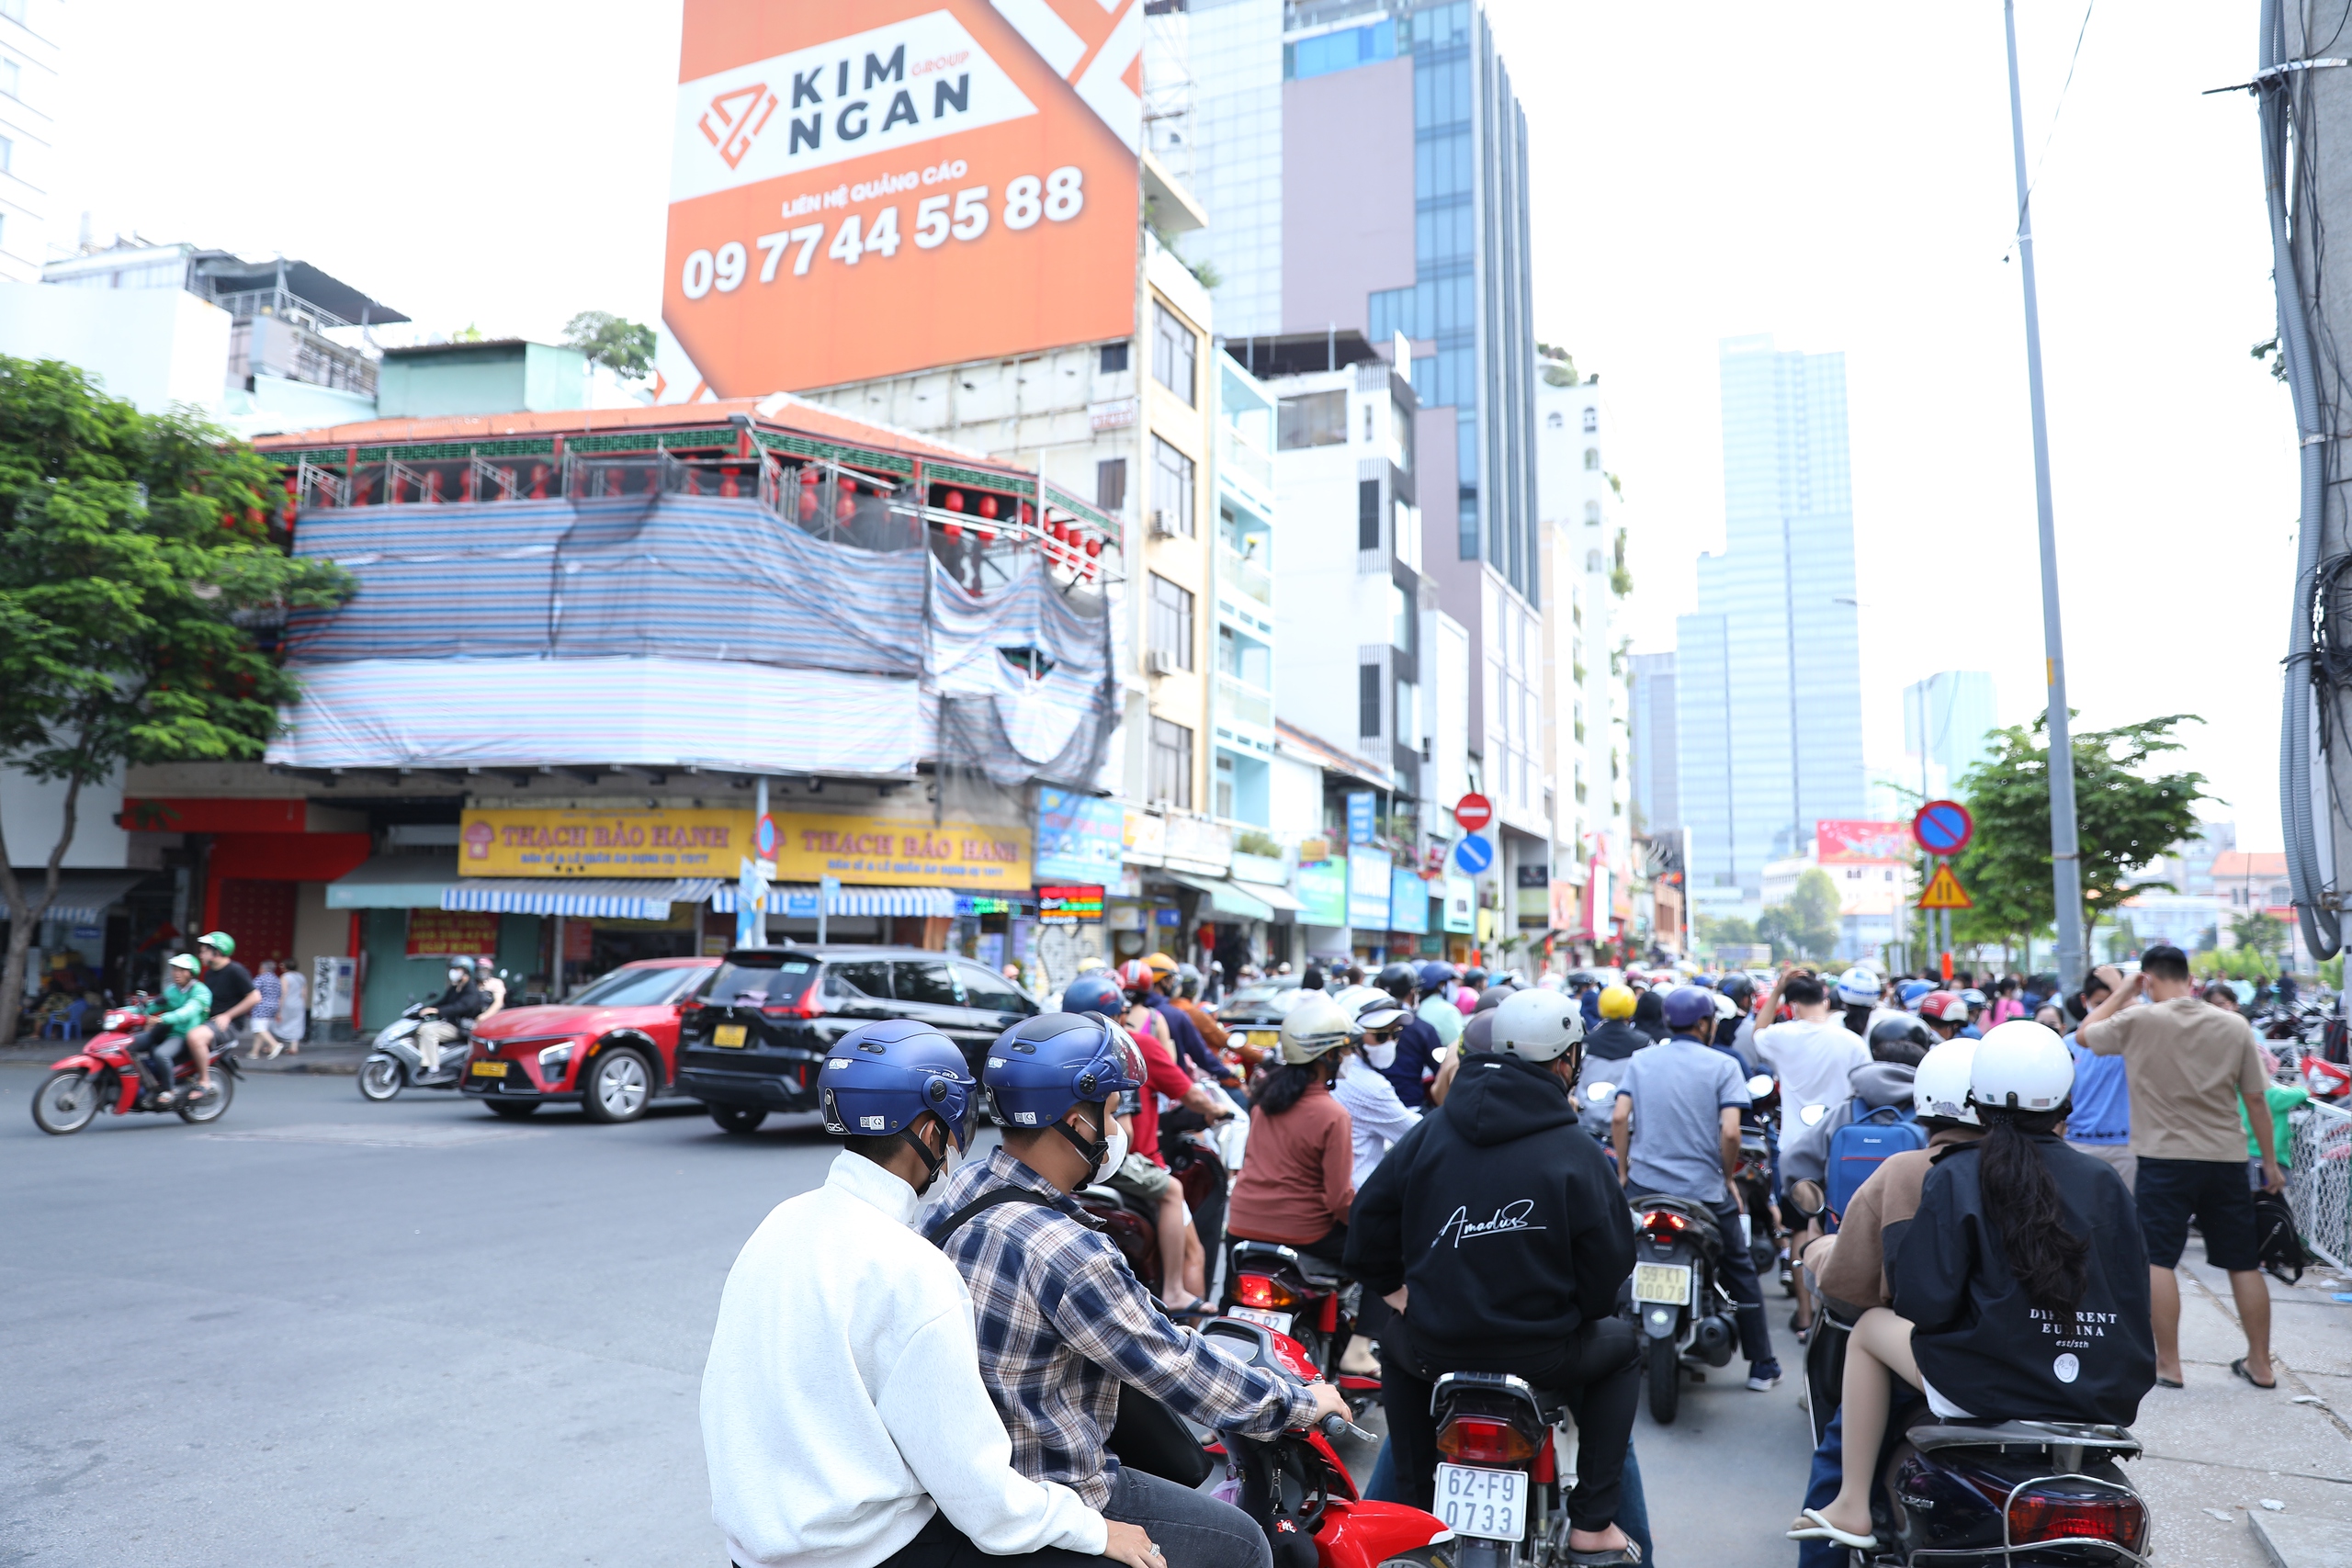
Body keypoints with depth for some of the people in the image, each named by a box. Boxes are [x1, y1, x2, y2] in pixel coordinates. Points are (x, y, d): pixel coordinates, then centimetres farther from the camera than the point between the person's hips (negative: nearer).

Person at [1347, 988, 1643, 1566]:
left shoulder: (1432, 1129, -1)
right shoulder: (1577, 1151, -10)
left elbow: (1371, 1215, 1)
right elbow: (1610, 1260, -7)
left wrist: (1391, 1285, 16)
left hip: (1433, 1345, 3)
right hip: (1541, 1353, -2)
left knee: (1396, 1344, 37)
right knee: (1621, 1347, 29)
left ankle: (1415, 1510, 35)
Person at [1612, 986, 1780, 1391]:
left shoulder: (1640, 1061, 6)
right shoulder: (1724, 1065, -3)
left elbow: (1619, 1118, -5)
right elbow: (1730, 1132, -15)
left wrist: (1623, 1172, 6)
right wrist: (1727, 1180, 1)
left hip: (1644, 1186, 2)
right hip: (1704, 1190, -2)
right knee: (1740, 1271, 15)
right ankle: (1761, 1364, 20)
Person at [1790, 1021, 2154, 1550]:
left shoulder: (1955, 1176, -8)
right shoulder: (2105, 1182, 4)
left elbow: (1925, 1304, -13)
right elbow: (2134, 1298, 6)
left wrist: (1896, 1252, 8)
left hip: (1987, 1388, -4)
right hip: (2104, 1401, 5)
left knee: (1870, 1328, 18)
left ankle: (1852, 1508, 21)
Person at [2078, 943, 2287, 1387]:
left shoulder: (2138, 1021, -10)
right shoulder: (2234, 1026, 1)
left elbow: (2084, 1034, 6)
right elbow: (2256, 1100, 4)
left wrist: (2122, 992, 15)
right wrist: (2270, 1162, 12)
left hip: (2164, 1158, -4)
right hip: (2226, 1160, 4)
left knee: (2157, 1260, 2)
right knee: (2244, 1263, 13)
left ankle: (2167, 1364, 4)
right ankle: (2260, 1364, 22)